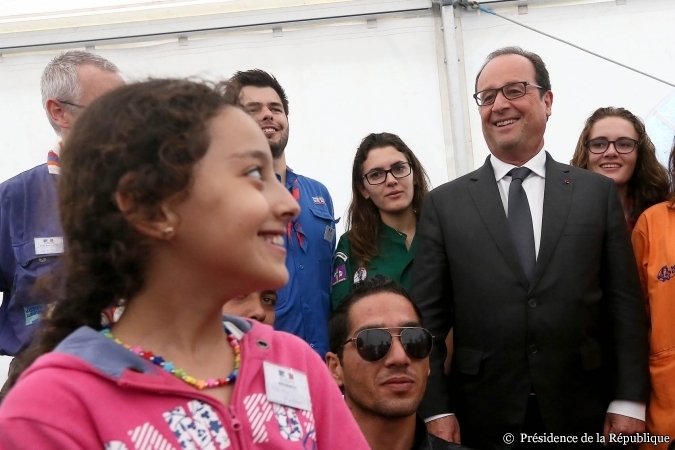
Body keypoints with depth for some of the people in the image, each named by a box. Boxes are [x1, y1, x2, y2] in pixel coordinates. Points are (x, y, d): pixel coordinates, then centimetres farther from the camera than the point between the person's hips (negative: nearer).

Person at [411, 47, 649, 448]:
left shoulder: (598, 193, 5)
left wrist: (629, 401, -2)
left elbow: (625, 306, 3)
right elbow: (428, 316, 0)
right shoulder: (445, 204, 2)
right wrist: (436, 409, -7)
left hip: (582, 416, 1)